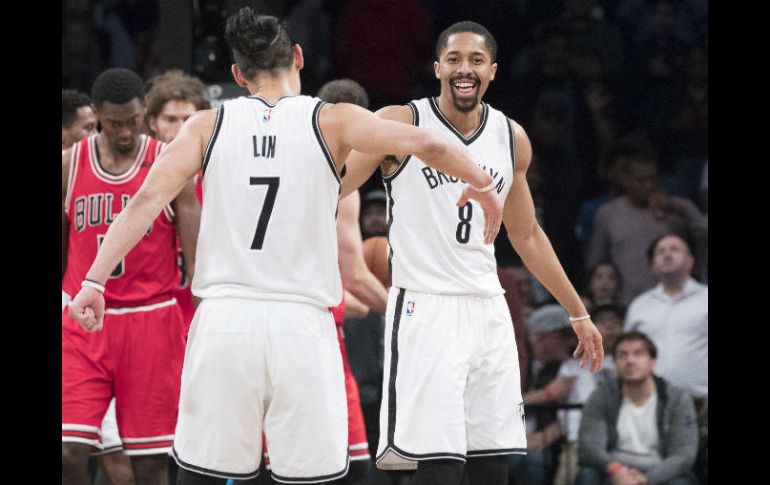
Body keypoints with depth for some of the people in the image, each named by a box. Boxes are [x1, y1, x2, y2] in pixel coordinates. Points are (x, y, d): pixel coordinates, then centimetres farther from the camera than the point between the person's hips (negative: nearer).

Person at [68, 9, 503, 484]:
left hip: (224, 321, 1)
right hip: (301, 325, -1)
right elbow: (425, 144, -6)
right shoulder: (331, 121, 3)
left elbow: (148, 200, -3)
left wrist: (95, 281, -5)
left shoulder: (208, 125, 7)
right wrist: (482, 185, 10)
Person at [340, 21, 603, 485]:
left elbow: (527, 236, 21)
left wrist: (578, 312, 23)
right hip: (425, 308, -6)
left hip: (487, 310, 6)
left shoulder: (511, 138, 10)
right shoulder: (401, 124, -5)